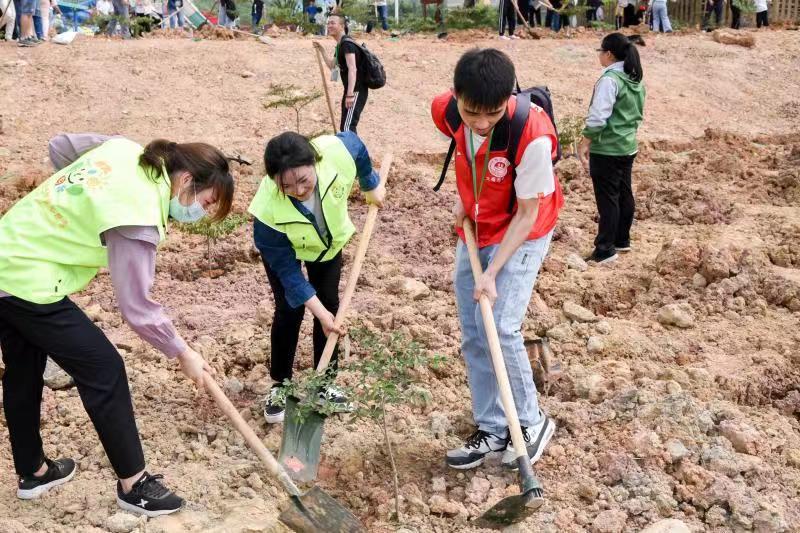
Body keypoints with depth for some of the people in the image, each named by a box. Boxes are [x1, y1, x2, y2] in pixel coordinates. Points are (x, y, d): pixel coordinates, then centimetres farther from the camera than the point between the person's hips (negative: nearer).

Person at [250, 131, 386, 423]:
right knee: (289, 311, -7)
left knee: (330, 304, 6)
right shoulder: (269, 211, -44)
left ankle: (325, 383, 21)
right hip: (284, 249, -3)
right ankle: (280, 387, 14)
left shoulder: (337, 151, -42)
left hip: (329, 240, 3)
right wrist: (318, 312, -30)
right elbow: (287, 269, -30)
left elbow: (355, 143, -14)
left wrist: (371, 185, 1)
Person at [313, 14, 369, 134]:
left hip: (356, 91, -11)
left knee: (347, 128, -18)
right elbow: (332, 66, 29)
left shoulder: (347, 44, -16)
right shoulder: (340, 45, 16)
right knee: (345, 127, 17)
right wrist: (322, 50, 18)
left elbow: (352, 69, -27)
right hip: (350, 90, 11)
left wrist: (350, 94, -34)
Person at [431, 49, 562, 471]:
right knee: (473, 338, 8)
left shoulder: (532, 135, -33)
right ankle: (492, 430, 21)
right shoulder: (445, 111, -17)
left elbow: (526, 215, -23)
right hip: (473, 231, 6)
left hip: (521, 236, -6)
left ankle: (532, 423, 8)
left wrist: (493, 273, -24)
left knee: (499, 330, -15)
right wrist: (463, 198, -2)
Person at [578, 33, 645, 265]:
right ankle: (622, 240, 27)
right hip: (628, 146, 9)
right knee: (624, 194, 16)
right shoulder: (636, 80, 9)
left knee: (607, 198, -4)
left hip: (607, 149, -9)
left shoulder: (610, 80, -18)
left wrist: (585, 143, -15)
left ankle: (605, 250, -1)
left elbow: (598, 117, -21)